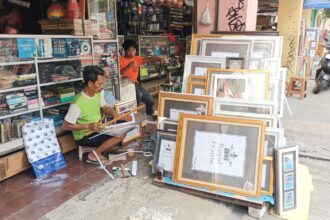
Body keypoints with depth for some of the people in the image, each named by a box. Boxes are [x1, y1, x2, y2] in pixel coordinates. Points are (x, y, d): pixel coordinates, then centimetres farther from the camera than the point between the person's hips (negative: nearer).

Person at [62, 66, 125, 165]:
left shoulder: (99, 92, -6)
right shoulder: (78, 103, -28)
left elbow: (104, 108, 10)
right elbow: (65, 126, -21)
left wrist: (112, 112, -13)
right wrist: (88, 126, -29)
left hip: (98, 128, 8)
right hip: (84, 136, -8)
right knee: (119, 135, -22)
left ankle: (100, 149, 4)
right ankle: (94, 155, -5)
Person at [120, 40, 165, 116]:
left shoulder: (137, 58, 10)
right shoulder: (121, 60, -5)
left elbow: (149, 59, -5)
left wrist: (159, 58, -23)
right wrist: (128, 66, -28)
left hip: (135, 83, 6)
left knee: (151, 101, 2)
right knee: (139, 95, -35)